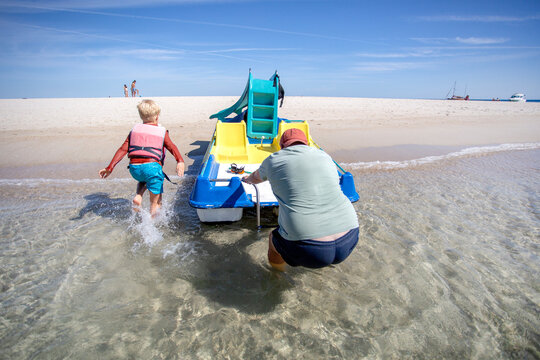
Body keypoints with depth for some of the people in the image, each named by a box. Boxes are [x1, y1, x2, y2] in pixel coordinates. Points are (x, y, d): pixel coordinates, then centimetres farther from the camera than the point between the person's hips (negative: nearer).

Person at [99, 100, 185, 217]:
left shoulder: (135, 129, 16)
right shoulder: (162, 131, 8)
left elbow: (123, 149, 9)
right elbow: (171, 146, -10)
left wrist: (110, 167, 8)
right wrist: (180, 161, -24)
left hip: (134, 168, 4)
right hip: (152, 166, -4)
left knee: (144, 180, 38)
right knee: (156, 202, 10)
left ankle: (138, 197, 14)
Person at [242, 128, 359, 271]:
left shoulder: (273, 160, 7)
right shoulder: (324, 156, 15)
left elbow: (256, 178, 31)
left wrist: (248, 179, 56)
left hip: (307, 249, -3)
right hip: (348, 241, 4)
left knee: (274, 239, 26)